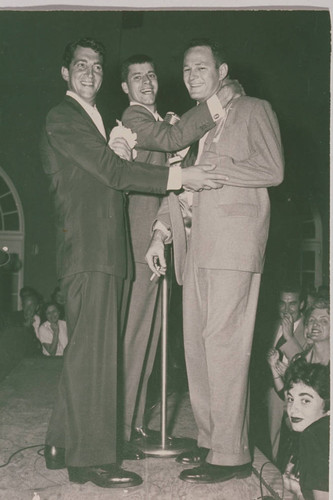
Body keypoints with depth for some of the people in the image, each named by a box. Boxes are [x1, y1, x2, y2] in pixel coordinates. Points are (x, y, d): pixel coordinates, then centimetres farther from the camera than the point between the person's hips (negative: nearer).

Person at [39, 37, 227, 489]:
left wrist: (120, 155, 1)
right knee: (93, 353, -8)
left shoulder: (98, 121, 26)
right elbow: (114, 171, -13)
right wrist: (179, 177, -16)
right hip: (88, 252, -9)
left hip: (106, 252, 9)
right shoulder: (62, 118, -4)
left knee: (86, 351, 11)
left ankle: (64, 444, 21)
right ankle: (92, 458, -1)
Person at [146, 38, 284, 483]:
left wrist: (209, 168, -8)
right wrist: (160, 233, 16)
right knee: (197, 344, 6)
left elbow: (272, 170, -8)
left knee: (223, 344, -10)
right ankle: (210, 439, 17)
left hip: (234, 243, -7)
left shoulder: (253, 111, 5)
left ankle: (230, 454, -3)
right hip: (196, 246, 7)